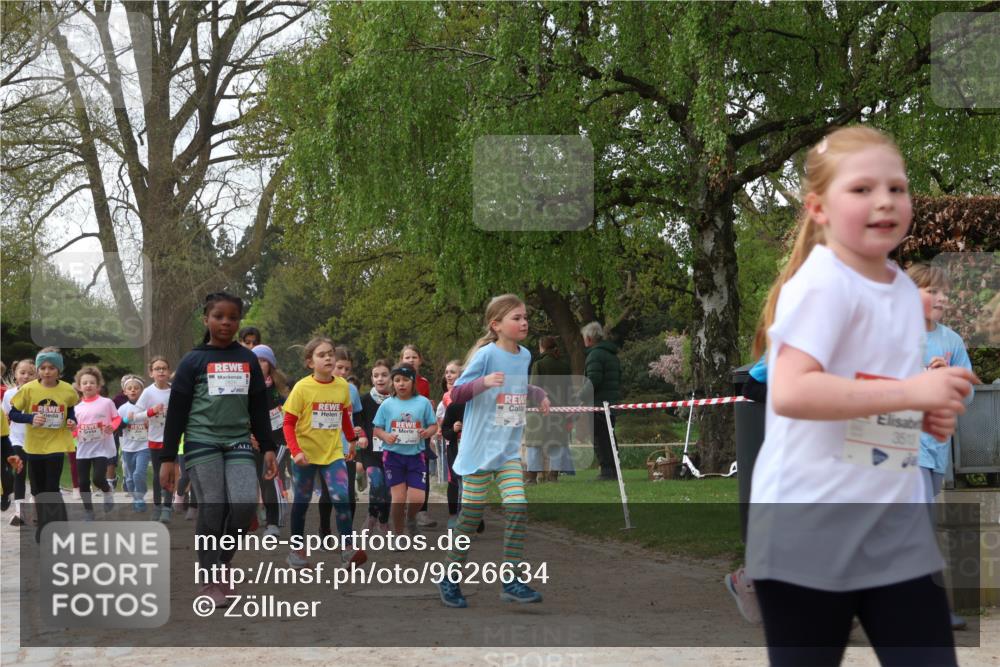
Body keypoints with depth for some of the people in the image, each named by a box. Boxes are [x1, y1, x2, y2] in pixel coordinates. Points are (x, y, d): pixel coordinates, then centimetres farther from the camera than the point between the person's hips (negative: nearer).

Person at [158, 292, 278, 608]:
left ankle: (223, 561, 10)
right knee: (212, 511, -7)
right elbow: (176, 411, 1)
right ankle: (209, 582, 4)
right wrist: (167, 458, -2)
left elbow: (259, 407, 17)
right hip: (202, 443, -3)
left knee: (245, 504, -14)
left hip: (239, 444, 3)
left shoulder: (248, 359, 12)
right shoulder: (193, 360, 2)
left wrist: (268, 447, 10)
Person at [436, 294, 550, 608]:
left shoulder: (525, 355, 7)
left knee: (518, 509, -7)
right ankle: (450, 579, 17)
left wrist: (538, 394, 9)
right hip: (479, 450, -5)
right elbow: (456, 394, -15)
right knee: (471, 517, 2)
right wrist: (484, 382, -31)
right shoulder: (486, 354, -13)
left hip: (509, 451, 6)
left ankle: (511, 582, -2)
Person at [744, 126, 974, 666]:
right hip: (810, 528, -7)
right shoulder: (822, 283, -14)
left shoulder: (905, 291, 12)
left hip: (896, 527, 7)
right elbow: (789, 394, -27)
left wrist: (932, 414, 4)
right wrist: (911, 391, -24)